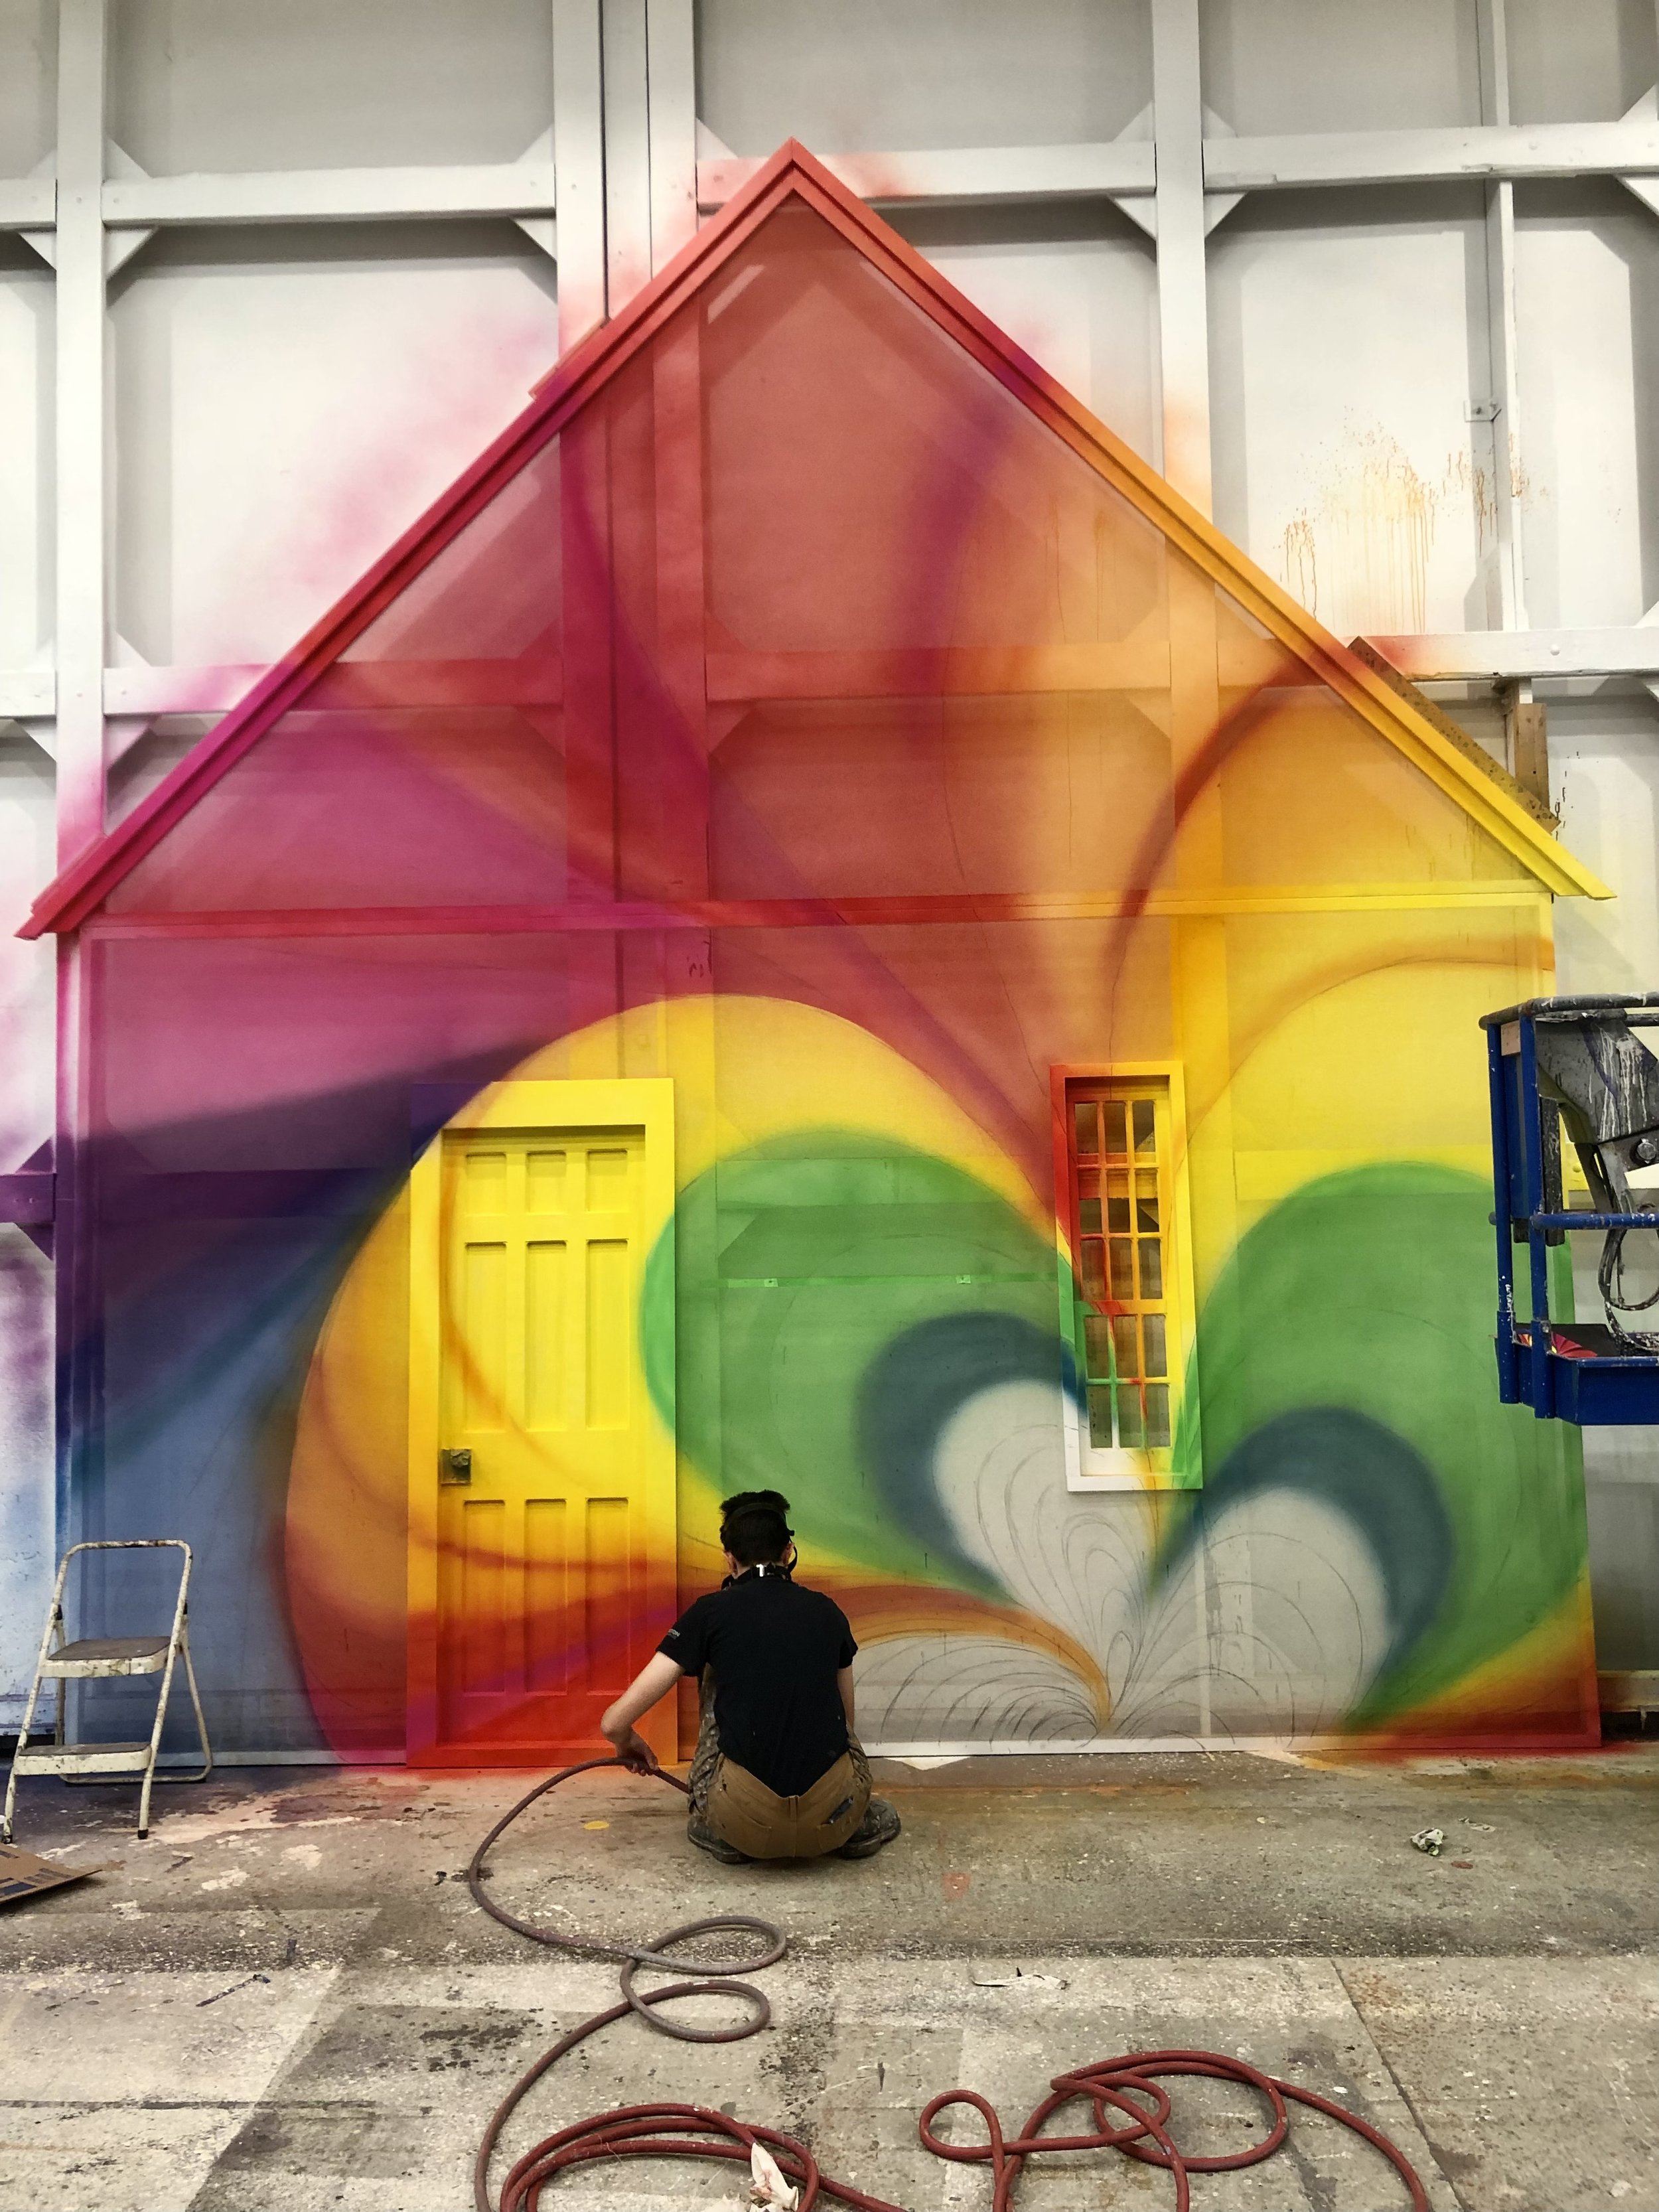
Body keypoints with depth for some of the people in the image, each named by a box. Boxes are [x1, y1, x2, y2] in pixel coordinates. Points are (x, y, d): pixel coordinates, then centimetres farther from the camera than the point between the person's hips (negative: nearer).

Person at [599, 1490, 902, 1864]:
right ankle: (866, 1824, 17)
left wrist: (626, 1742, 30)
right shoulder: (827, 1612, 13)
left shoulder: (711, 1611, 5)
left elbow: (615, 1721, 4)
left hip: (746, 1824, -2)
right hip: (833, 1822, 2)